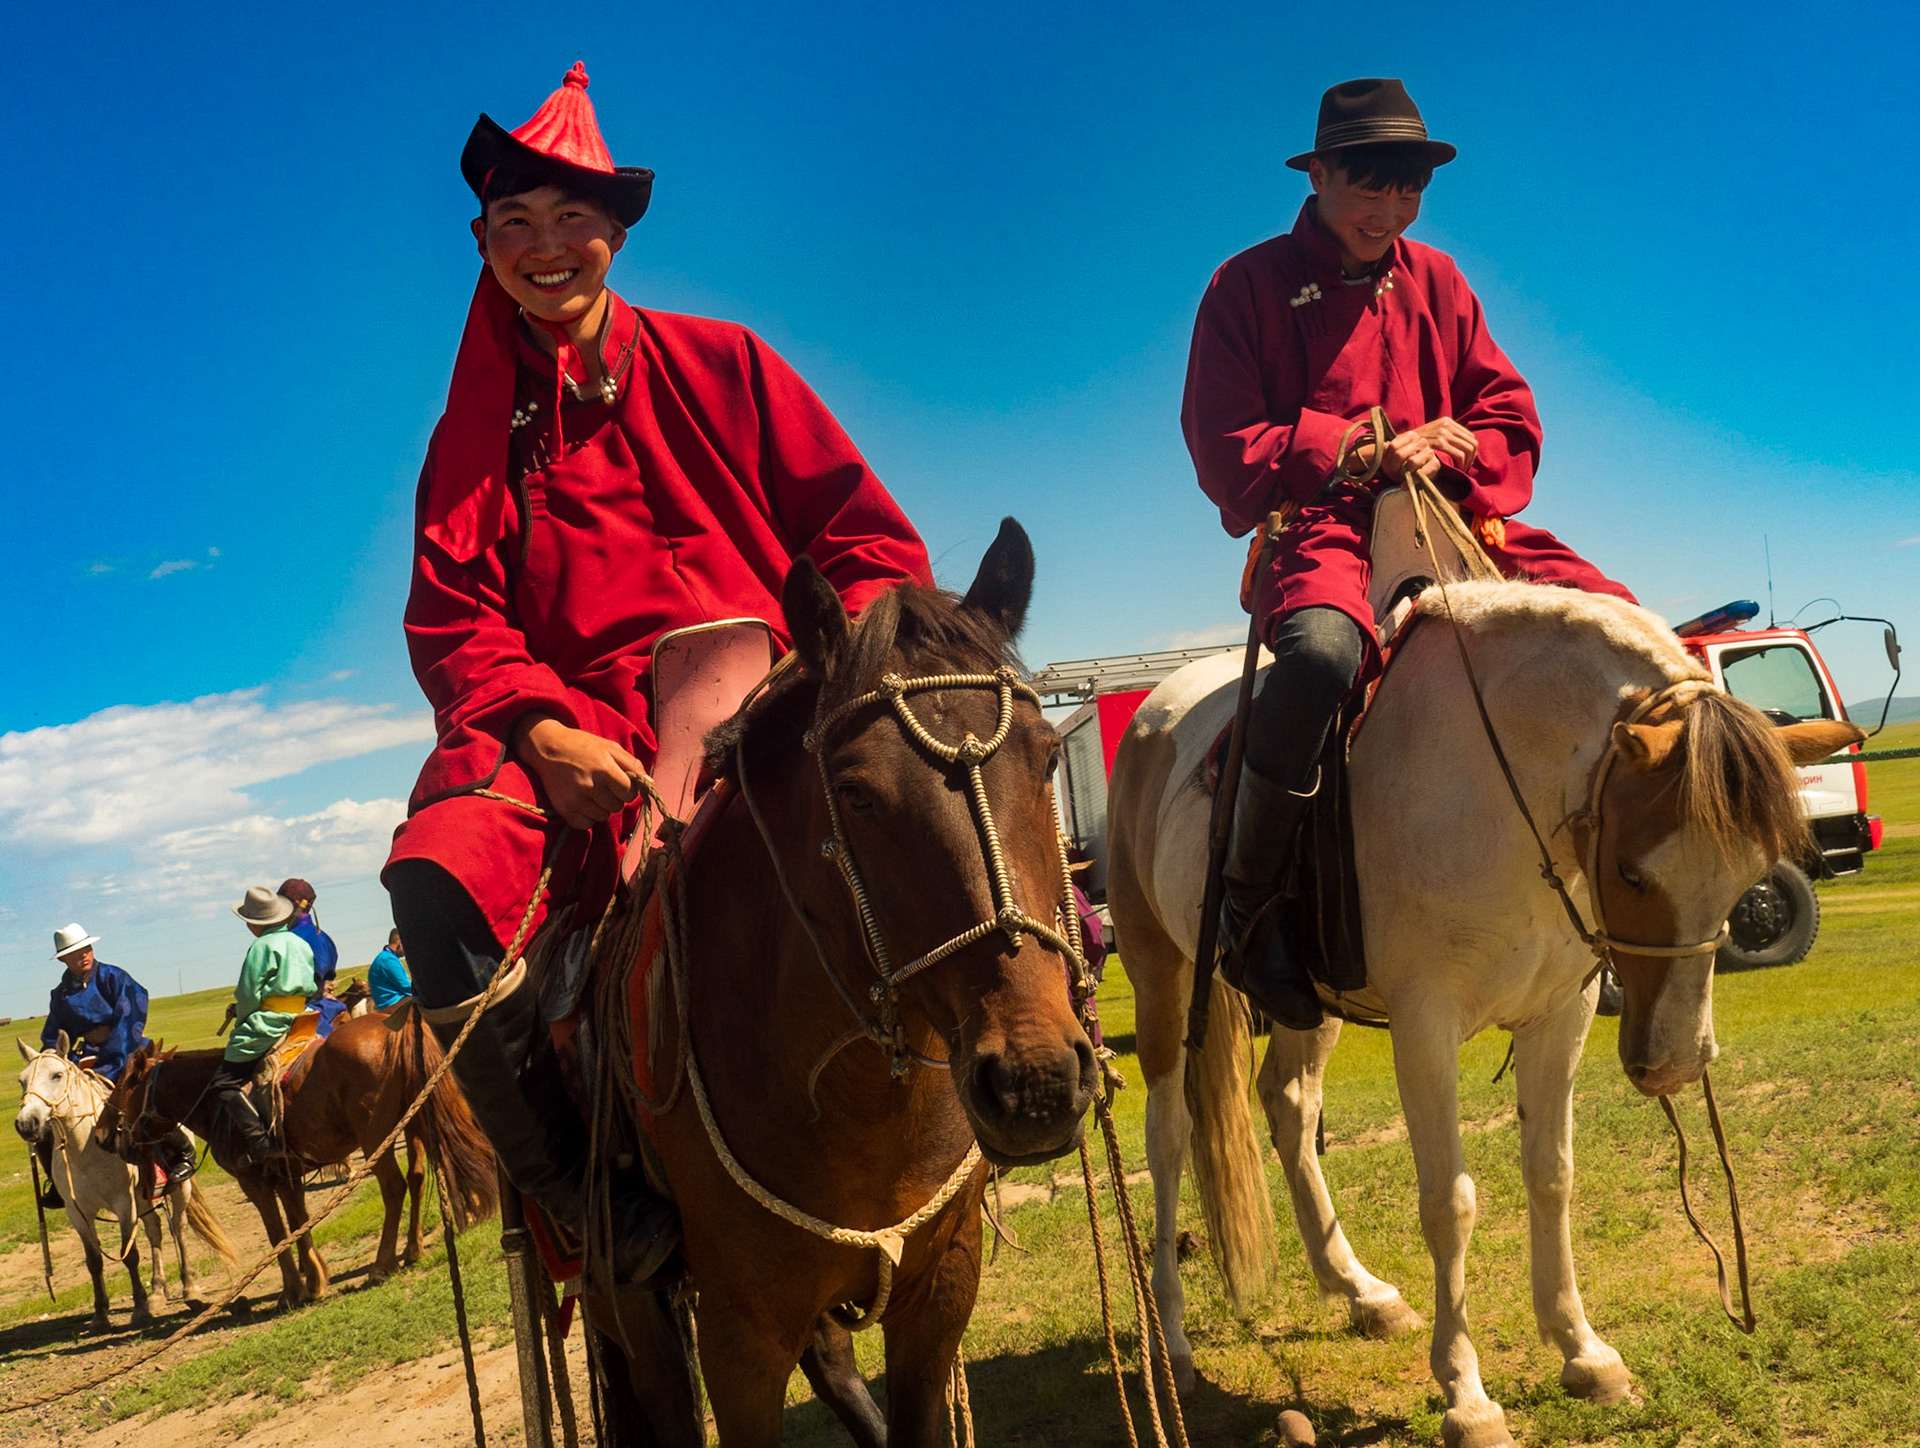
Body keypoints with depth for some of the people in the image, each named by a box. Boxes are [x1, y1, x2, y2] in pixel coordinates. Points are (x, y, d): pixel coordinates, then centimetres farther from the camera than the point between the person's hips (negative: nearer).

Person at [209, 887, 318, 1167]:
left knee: (225, 1083, -10)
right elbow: (313, 988, 18)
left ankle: (260, 1141, -24)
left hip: (266, 1025, -9)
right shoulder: (302, 944, 15)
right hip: (298, 1020, 9)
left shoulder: (262, 947, -10)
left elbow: (248, 995, -12)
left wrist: (241, 1022, 7)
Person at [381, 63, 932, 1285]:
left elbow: (869, 538, 8)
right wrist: (540, 730, -16)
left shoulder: (719, 365, 13)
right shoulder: (475, 434, 17)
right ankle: (587, 1198, -17)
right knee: (439, 872, -31)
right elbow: (452, 623, 6)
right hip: (575, 736, 1)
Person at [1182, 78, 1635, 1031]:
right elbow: (1225, 456, -5)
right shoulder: (1248, 287, 3)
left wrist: (1446, 453, -8)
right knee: (1321, 650, -40)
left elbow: (1510, 420, 15)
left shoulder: (1435, 281, 19)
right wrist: (1373, 451, -11)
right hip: (1318, 532, -5)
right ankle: (1247, 907, -22)